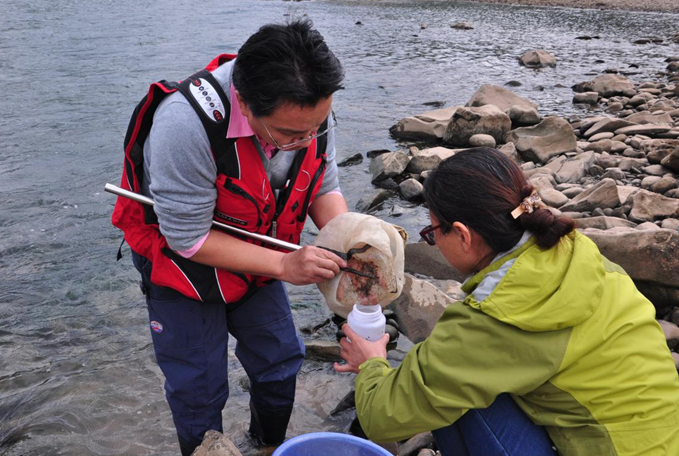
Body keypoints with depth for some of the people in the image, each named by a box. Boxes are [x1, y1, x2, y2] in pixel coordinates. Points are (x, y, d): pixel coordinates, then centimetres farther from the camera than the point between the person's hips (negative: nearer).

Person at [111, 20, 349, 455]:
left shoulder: (311, 110, -21)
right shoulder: (186, 122, -38)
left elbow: (324, 187, -6)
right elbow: (187, 237, -29)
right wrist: (284, 265, -34)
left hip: (256, 255, 5)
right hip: (183, 259, -4)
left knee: (281, 363, 14)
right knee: (199, 389, 5)